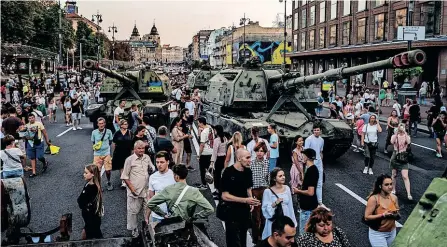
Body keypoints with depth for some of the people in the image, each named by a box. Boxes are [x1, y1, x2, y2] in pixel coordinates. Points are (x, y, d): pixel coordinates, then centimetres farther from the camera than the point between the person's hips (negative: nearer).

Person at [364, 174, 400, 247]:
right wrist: (383, 215, -27)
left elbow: (398, 216, 8)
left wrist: (396, 214, -15)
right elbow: (367, 217, -21)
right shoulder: (374, 199, -20)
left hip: (392, 232, 5)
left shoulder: (394, 197, -5)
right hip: (377, 233, -5)